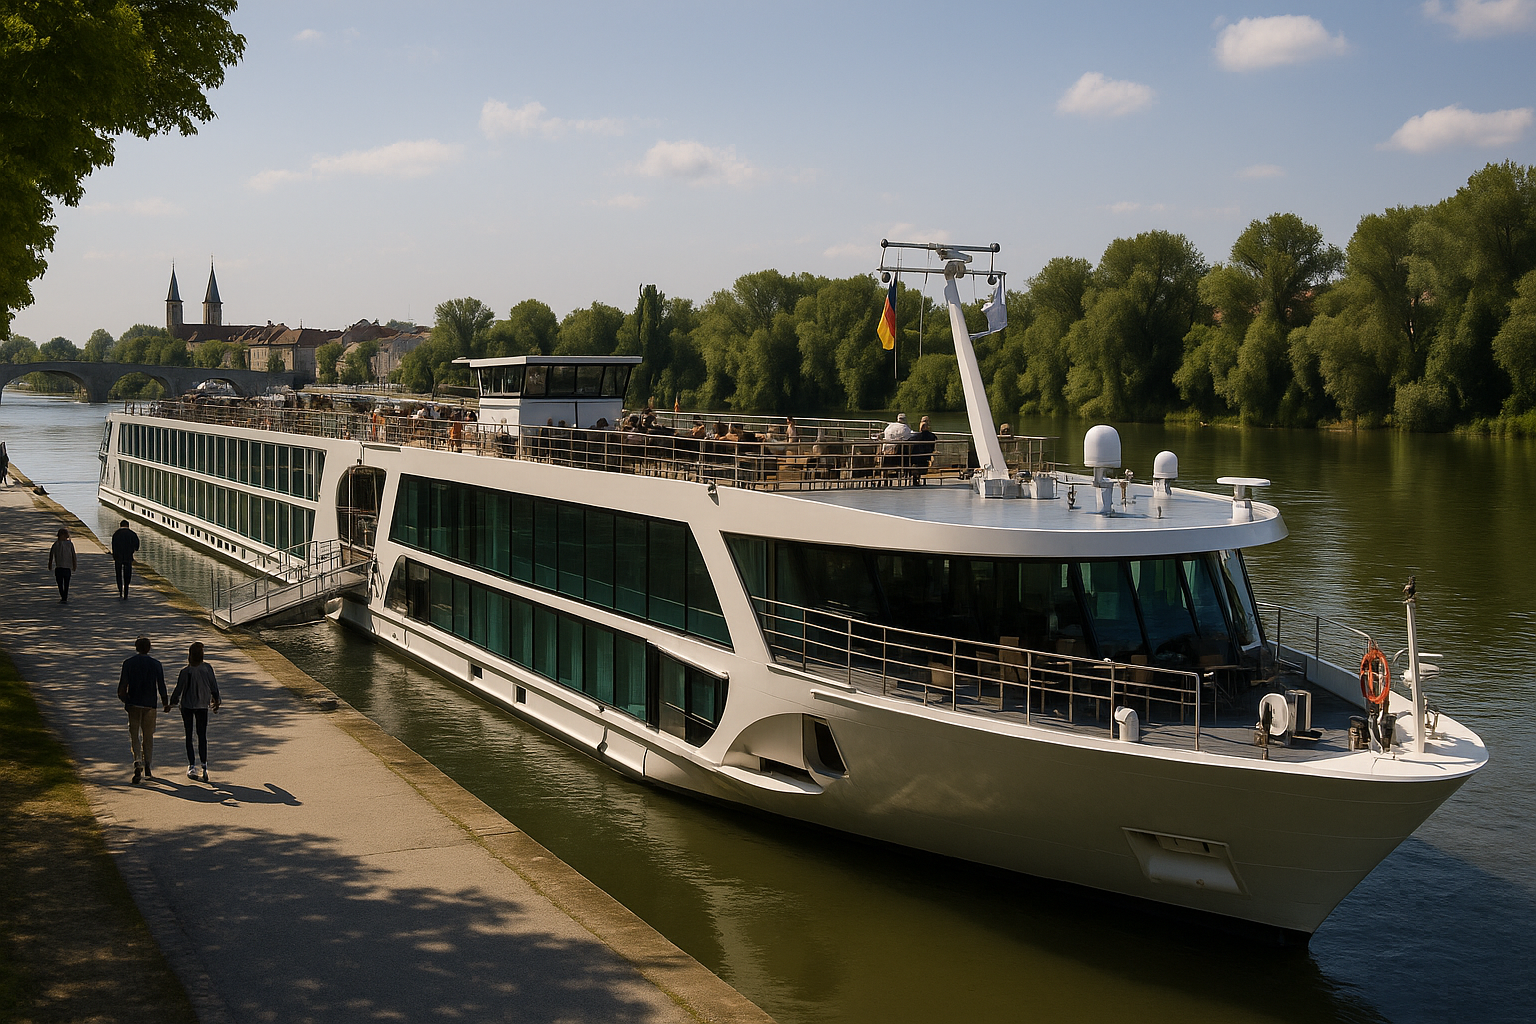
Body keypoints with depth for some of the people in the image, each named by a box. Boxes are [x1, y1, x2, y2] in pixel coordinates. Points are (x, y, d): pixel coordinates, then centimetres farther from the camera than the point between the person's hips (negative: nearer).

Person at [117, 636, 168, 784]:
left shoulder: (128, 663, 0)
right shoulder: (156, 664, 1)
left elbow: (123, 683, -4)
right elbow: (161, 685, 0)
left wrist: (122, 697, 13)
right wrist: (165, 703, 8)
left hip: (133, 704, -1)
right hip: (150, 704, 1)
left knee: (134, 735, 3)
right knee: (148, 736, 11)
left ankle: (138, 762, -20)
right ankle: (148, 767, 11)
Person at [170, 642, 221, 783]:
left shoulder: (186, 672, -16)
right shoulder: (207, 668, -6)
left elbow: (179, 688, -8)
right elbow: (214, 686, 4)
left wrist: (173, 702, 10)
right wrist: (216, 700, 19)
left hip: (187, 706, -2)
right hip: (203, 706, 2)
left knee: (189, 736, 7)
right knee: (202, 736, 7)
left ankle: (192, 766, 4)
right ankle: (204, 764, -6)